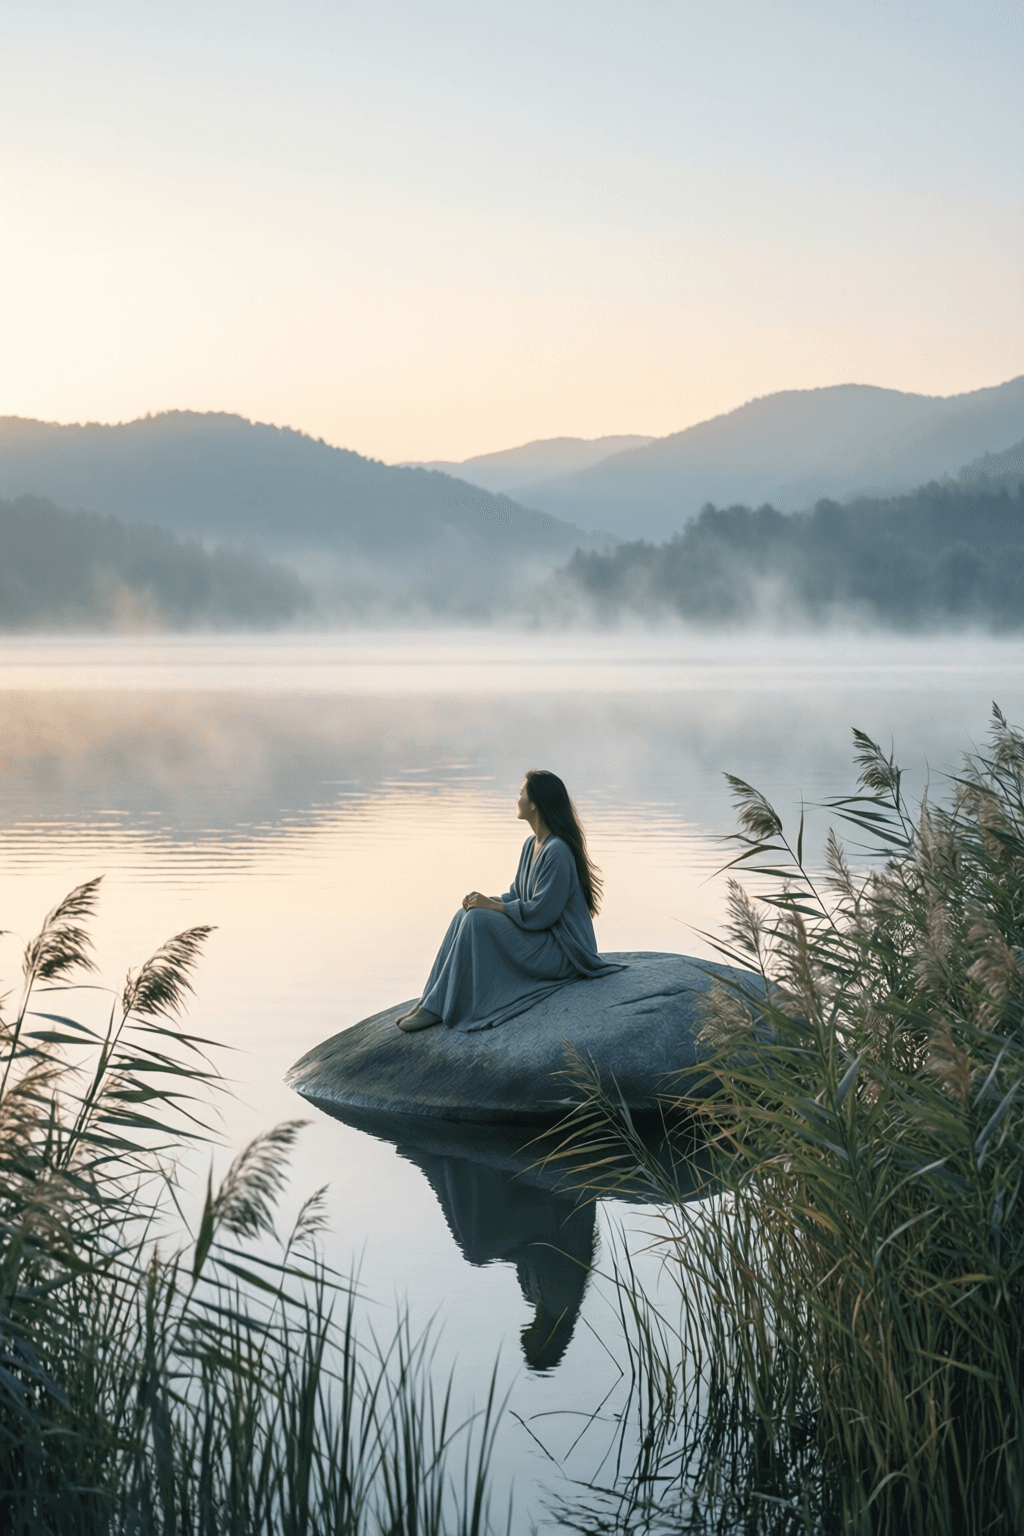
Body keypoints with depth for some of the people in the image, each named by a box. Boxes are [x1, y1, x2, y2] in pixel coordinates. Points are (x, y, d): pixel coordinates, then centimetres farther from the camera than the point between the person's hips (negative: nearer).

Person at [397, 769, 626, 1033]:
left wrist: (491, 905, -16)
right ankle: (430, 1002, -8)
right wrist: (486, 899, -3)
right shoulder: (531, 845, 11)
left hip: (560, 951, -10)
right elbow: (517, 896, 17)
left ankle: (438, 1009, -18)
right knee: (464, 915, -3)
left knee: (477, 919, -22)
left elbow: (541, 913, -22)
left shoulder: (557, 851, -21)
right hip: (542, 941, 10)